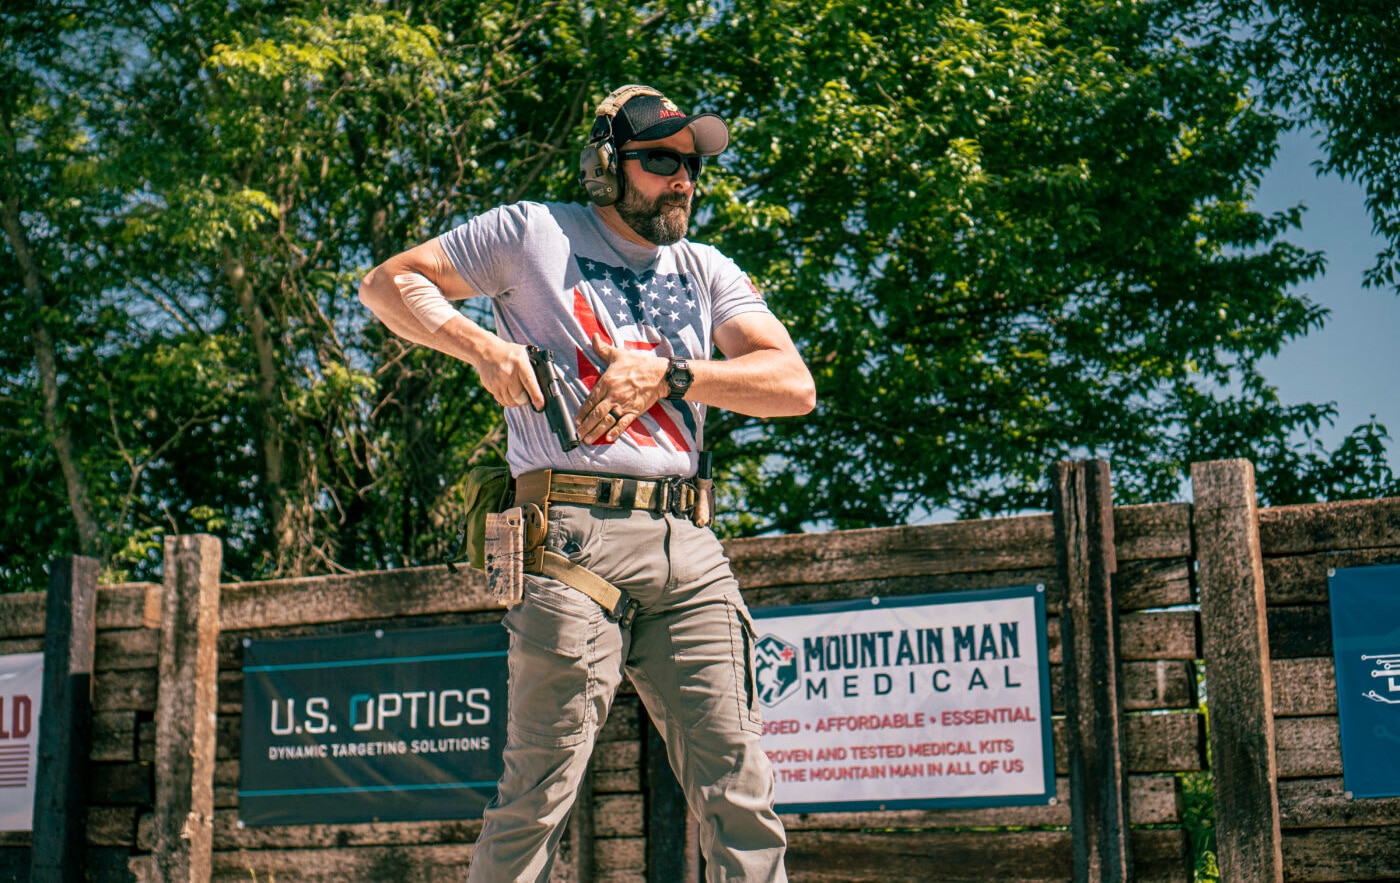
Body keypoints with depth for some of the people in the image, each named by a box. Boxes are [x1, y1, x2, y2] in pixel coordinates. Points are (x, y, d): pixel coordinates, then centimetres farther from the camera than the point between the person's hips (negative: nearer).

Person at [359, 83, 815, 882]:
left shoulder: (706, 271, 20)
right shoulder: (533, 233, 11)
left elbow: (795, 386, 8)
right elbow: (388, 284, 11)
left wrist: (669, 373, -5)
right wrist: (482, 345, -5)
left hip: (688, 547, 4)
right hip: (576, 538, -4)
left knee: (740, 796, -1)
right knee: (538, 796, -7)